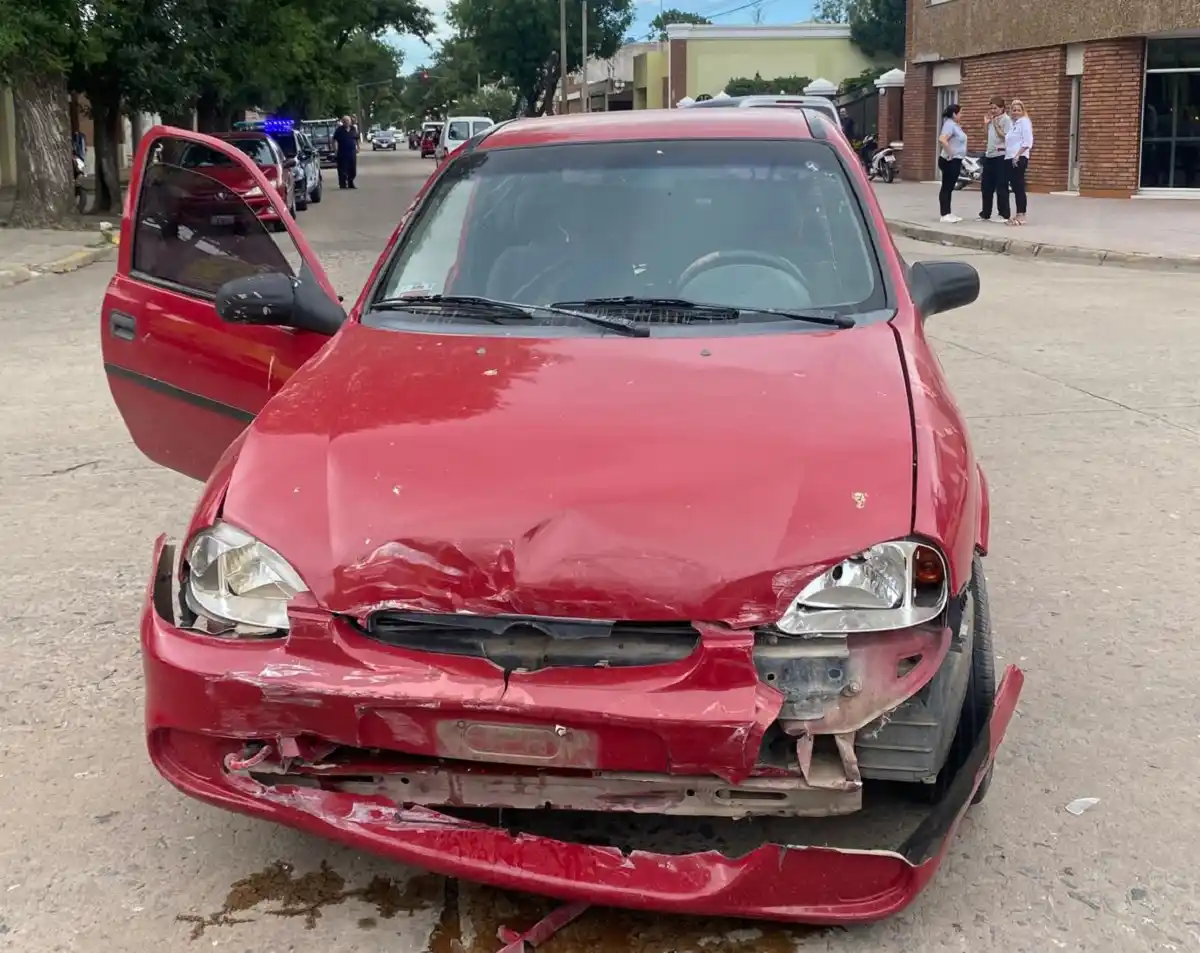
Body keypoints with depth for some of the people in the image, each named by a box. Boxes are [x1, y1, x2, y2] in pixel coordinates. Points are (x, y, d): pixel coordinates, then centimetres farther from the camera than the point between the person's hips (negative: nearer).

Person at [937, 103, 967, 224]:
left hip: (955, 161, 10)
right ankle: (945, 215, -7)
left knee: (949, 188, 12)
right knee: (946, 187, -7)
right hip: (950, 161, -10)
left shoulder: (955, 125, 16)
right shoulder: (950, 124, -15)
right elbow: (942, 139, -31)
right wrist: (949, 154, -25)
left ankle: (948, 213, 16)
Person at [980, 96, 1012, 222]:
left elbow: (1006, 137, -17)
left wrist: (996, 126, -16)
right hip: (989, 155, 9)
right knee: (986, 186, 12)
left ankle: (1005, 214, 0)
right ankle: (985, 213, 21)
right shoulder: (992, 120, 15)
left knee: (1001, 187, -5)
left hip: (1000, 156, -9)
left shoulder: (1006, 120, -9)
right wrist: (986, 124, 11)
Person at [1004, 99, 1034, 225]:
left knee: (1019, 187, -9)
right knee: (1015, 187, 9)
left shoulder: (1024, 122, -6)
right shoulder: (1013, 123, 19)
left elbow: (1027, 142, -15)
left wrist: (1017, 156, -19)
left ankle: (1022, 215, -8)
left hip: (1019, 159, -9)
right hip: (1010, 159, 9)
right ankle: (1018, 215, 13)